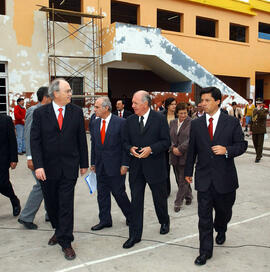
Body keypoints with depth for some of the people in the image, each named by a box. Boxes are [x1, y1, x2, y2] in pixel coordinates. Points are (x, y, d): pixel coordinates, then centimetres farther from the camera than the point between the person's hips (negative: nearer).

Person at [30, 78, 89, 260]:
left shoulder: (77, 112, 0)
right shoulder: (40, 113, -2)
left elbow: (82, 139, 4)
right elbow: (35, 141, -4)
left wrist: (84, 164, 5)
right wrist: (38, 166, -13)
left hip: (69, 167, -1)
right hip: (48, 167, 1)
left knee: (66, 204, 0)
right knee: (51, 203, 15)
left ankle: (66, 242, 13)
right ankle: (59, 230, 39)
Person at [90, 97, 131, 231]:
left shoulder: (121, 122, -9)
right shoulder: (95, 124, 8)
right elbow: (93, 144, 13)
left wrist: (124, 164, -12)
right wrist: (93, 163, 12)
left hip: (115, 164, -5)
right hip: (100, 165, 6)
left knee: (118, 192, 3)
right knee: (102, 194, 10)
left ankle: (130, 215, 26)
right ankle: (105, 220, 24)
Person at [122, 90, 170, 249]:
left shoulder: (160, 119, -6)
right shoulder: (130, 121, 6)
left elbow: (166, 142, -8)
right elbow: (126, 141, 11)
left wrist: (151, 149, -21)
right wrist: (130, 149, -11)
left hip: (155, 166, -3)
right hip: (136, 167, 3)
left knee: (160, 198, 15)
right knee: (136, 201, 5)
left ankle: (165, 222, 44)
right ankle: (135, 235, 17)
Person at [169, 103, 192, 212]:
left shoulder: (191, 123, -6)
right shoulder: (172, 123, 11)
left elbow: (190, 140, -13)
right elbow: (169, 137, 9)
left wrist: (180, 149, -16)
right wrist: (173, 148, -8)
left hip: (186, 155, -5)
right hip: (174, 156, 6)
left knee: (183, 180, -2)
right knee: (179, 179, 14)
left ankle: (178, 203, 7)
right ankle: (188, 196, 34)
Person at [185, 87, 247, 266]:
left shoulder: (232, 122, -3)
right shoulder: (196, 124, 3)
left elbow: (242, 145, -1)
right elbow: (192, 149, 8)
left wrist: (227, 150, -20)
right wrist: (188, 171, 12)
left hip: (225, 178, 0)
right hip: (204, 178, 1)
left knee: (224, 211, 19)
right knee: (204, 216, 3)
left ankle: (221, 230, 52)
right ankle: (206, 251, 17)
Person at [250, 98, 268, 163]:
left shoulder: (265, 111, -2)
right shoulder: (254, 110, 12)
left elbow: (263, 116, -25)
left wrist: (259, 109, -18)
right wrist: (251, 130, 12)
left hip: (261, 130, -5)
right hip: (254, 130, 5)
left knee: (260, 144, -3)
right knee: (255, 143, 10)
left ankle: (258, 157, 4)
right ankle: (259, 154, 30)